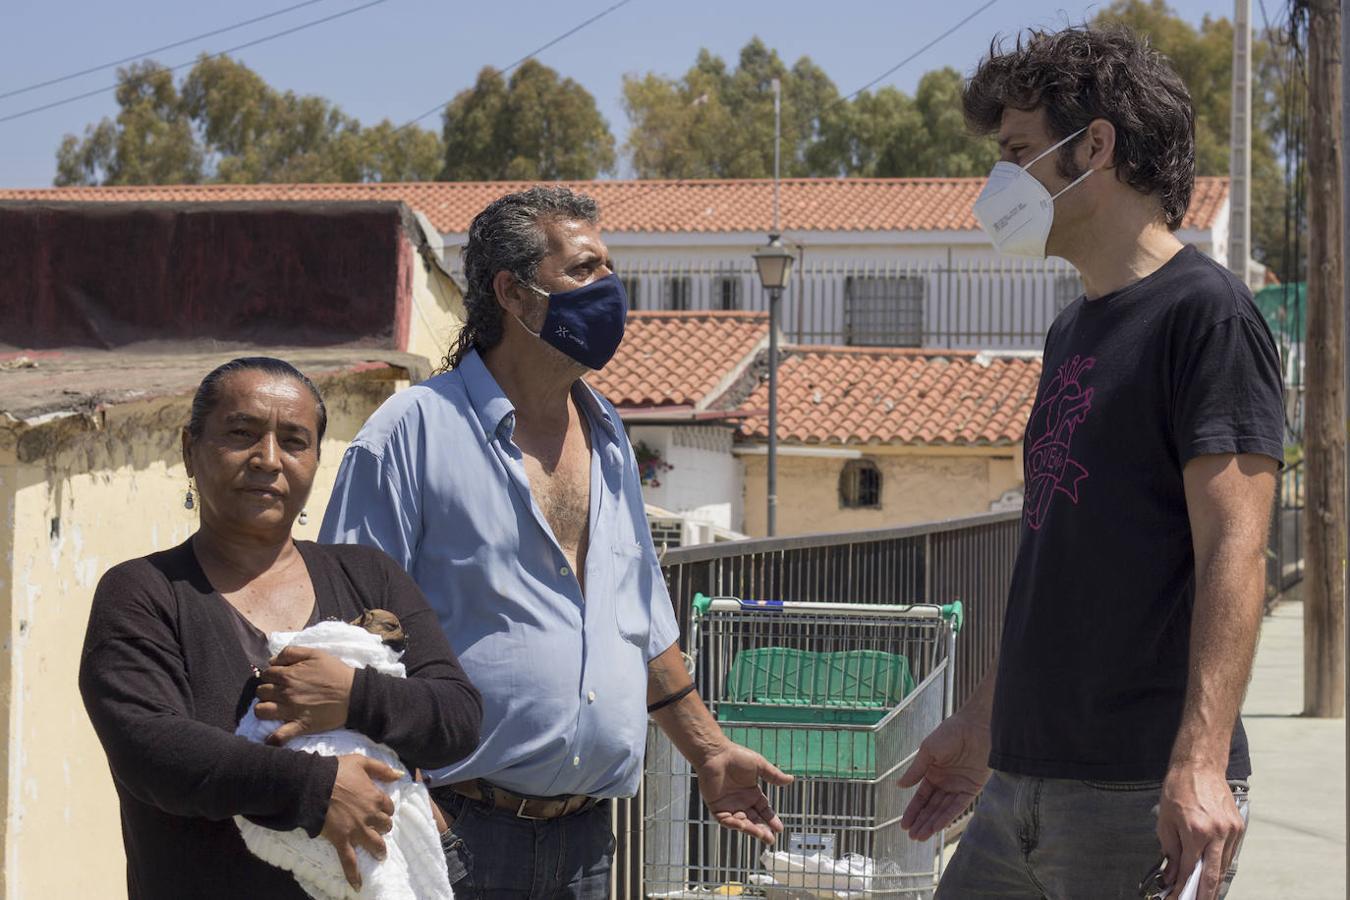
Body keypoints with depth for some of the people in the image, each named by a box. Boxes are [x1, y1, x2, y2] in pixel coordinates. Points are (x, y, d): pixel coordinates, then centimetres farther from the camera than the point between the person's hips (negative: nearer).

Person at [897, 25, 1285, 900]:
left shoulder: (1207, 314, -9)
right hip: (1026, 783, 8)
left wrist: (1200, 763, -25)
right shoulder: (1074, 332, 17)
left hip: (1145, 788, -8)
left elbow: (1232, 557, -17)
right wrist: (981, 721, 25)